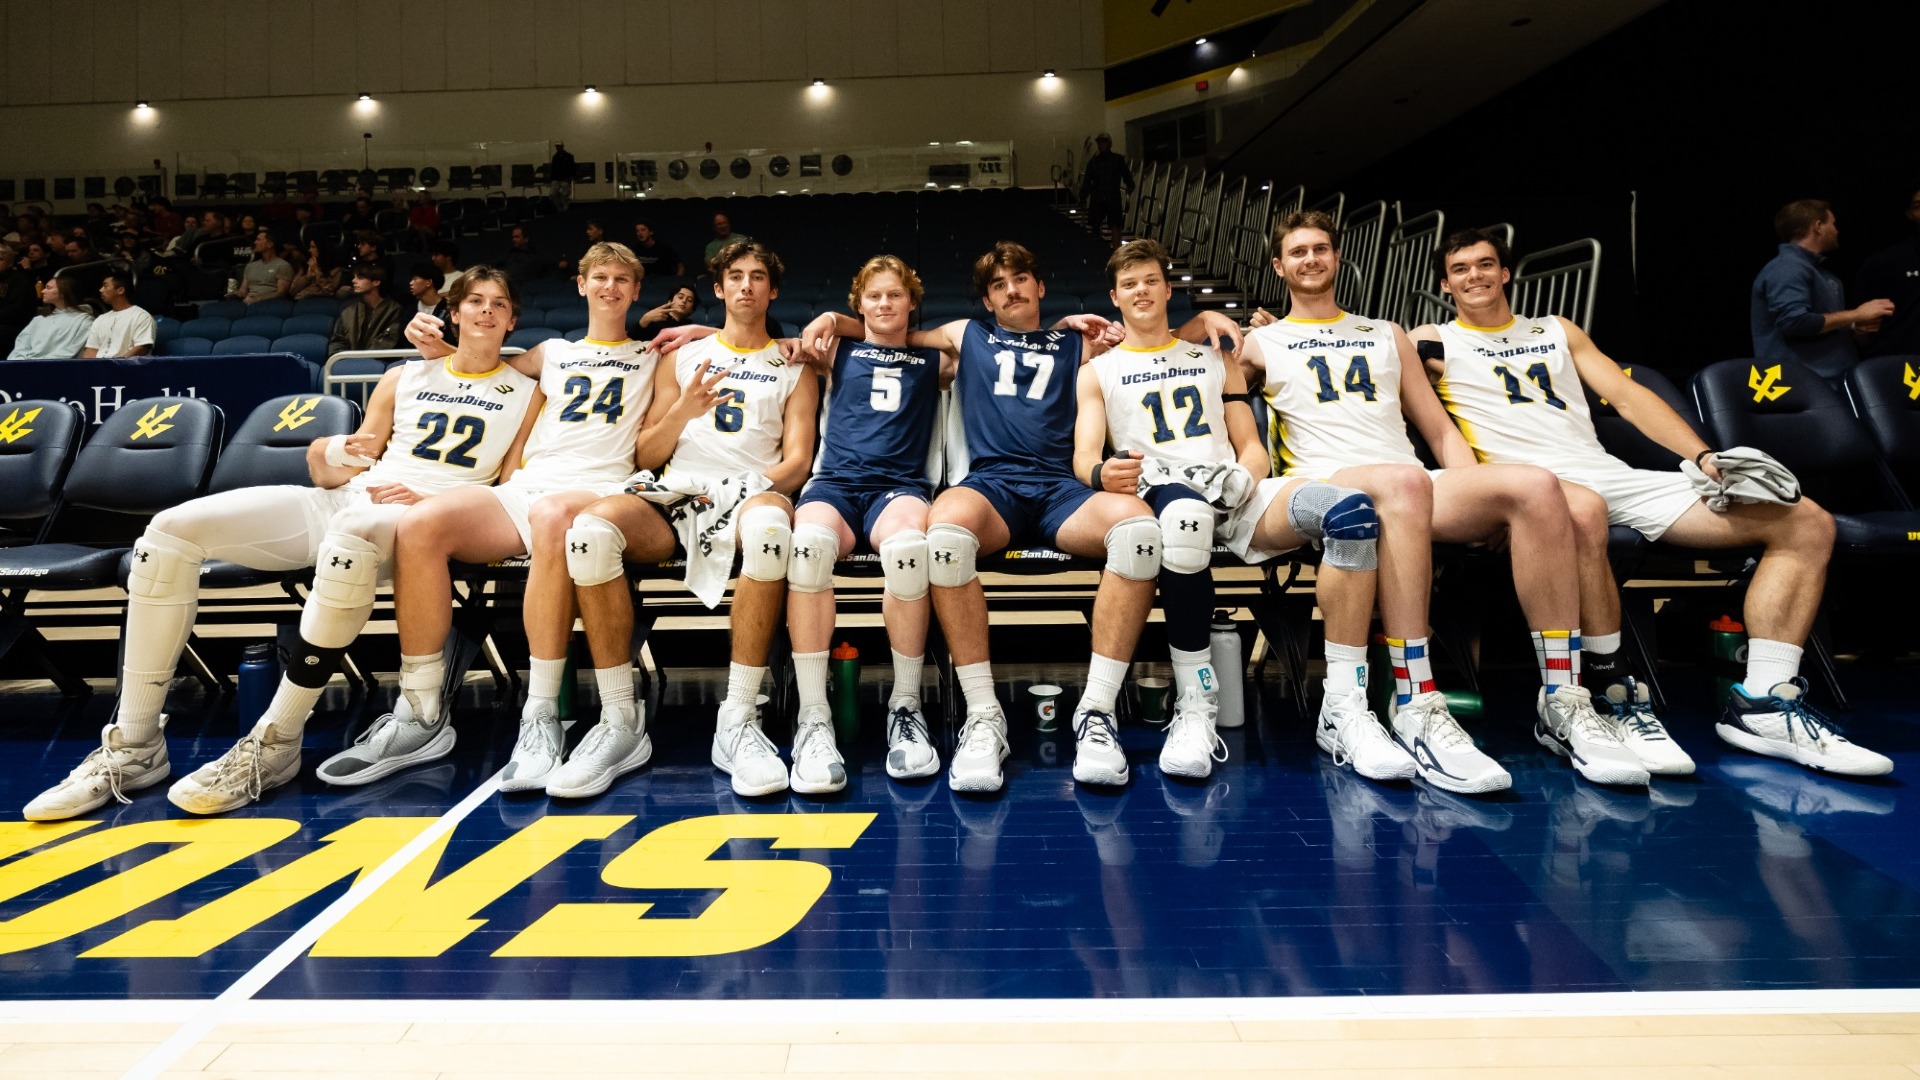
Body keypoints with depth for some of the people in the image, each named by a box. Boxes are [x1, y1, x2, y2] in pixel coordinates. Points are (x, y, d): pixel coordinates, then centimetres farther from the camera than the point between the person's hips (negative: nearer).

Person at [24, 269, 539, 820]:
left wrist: (429, 501, -13)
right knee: (172, 528, -15)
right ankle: (134, 746, -11)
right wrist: (335, 453, -1)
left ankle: (275, 743, -34)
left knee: (352, 531, -43)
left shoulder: (525, 393, 10)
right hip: (343, 499, 6)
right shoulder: (404, 378, 23)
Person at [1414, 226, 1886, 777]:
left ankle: (1762, 704, -12)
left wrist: (1704, 457, 4)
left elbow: (1627, 395, 19)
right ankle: (1610, 695, -28)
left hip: (1614, 476, 6)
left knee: (1806, 523, -5)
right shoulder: (1436, 343, 13)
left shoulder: (1558, 331, 27)